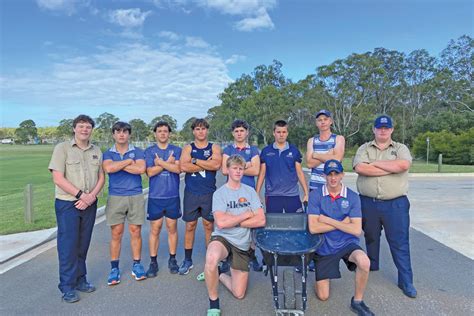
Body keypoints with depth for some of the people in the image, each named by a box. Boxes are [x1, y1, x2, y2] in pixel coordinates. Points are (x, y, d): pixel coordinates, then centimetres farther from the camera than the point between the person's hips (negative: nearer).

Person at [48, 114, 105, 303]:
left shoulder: (96, 151, 9)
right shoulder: (62, 148, -4)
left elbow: (101, 178, 8)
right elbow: (58, 178, -12)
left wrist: (91, 196, -9)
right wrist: (81, 194, -16)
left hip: (90, 204, 4)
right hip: (67, 204, -4)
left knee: (83, 244, 12)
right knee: (68, 244, 0)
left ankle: (80, 279, 25)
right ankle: (67, 287, 12)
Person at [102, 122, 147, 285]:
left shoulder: (137, 152, 5)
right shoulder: (108, 154, 7)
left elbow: (141, 168, -14)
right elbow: (108, 168, -16)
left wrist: (118, 166, -8)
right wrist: (129, 161, -8)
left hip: (136, 196, 0)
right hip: (115, 197, 0)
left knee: (135, 231, 5)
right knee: (116, 233, 4)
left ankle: (137, 265, 18)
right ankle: (114, 268, 16)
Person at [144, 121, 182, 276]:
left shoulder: (177, 150, 4)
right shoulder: (149, 151, 4)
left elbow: (178, 169, -11)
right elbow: (150, 172, -9)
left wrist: (160, 162, -13)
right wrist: (168, 162, -10)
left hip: (173, 195, 1)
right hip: (155, 196, 0)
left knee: (172, 228, 9)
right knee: (155, 230, 5)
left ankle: (172, 259, 22)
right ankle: (153, 262, 16)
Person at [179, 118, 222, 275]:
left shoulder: (214, 147, 5)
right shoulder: (188, 148, 6)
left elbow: (216, 165, -15)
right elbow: (183, 166, -12)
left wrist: (195, 161, -11)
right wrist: (206, 165, -11)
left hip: (209, 193, 0)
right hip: (191, 192, 1)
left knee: (209, 225, 7)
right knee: (190, 225, 7)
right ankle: (187, 260, 20)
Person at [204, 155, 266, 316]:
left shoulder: (250, 191, 2)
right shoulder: (219, 193, -6)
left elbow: (261, 220, -7)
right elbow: (221, 223, -21)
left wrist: (233, 221, -13)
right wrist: (246, 215, -12)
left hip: (242, 244, 3)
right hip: (222, 237, -3)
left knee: (239, 294, 4)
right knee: (211, 259, -40)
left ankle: (219, 274, 34)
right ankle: (213, 303, -14)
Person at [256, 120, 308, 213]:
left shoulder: (294, 151, 5)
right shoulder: (266, 151, 4)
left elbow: (299, 172, 6)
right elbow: (262, 173, 6)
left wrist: (306, 193, 1)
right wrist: (257, 194, 0)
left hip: (292, 195, 0)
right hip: (272, 195, 0)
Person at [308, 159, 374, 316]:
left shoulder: (353, 197, -8)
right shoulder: (315, 195, -12)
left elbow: (356, 230, -15)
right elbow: (313, 228, -20)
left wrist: (328, 220, -18)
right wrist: (343, 223, -16)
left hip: (347, 243, 1)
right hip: (324, 247, 0)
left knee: (364, 262, -33)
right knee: (323, 296, 3)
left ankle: (357, 301, -6)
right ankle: (321, 276, 38)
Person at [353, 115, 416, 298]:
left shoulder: (401, 148, 4)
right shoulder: (364, 149, 4)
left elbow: (403, 165, -18)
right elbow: (360, 168, -16)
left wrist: (375, 163, -12)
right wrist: (391, 169, -13)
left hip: (396, 204, -1)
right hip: (368, 203, 1)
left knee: (400, 242, 3)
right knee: (371, 237, 17)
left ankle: (406, 281, 14)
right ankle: (372, 267, 38)